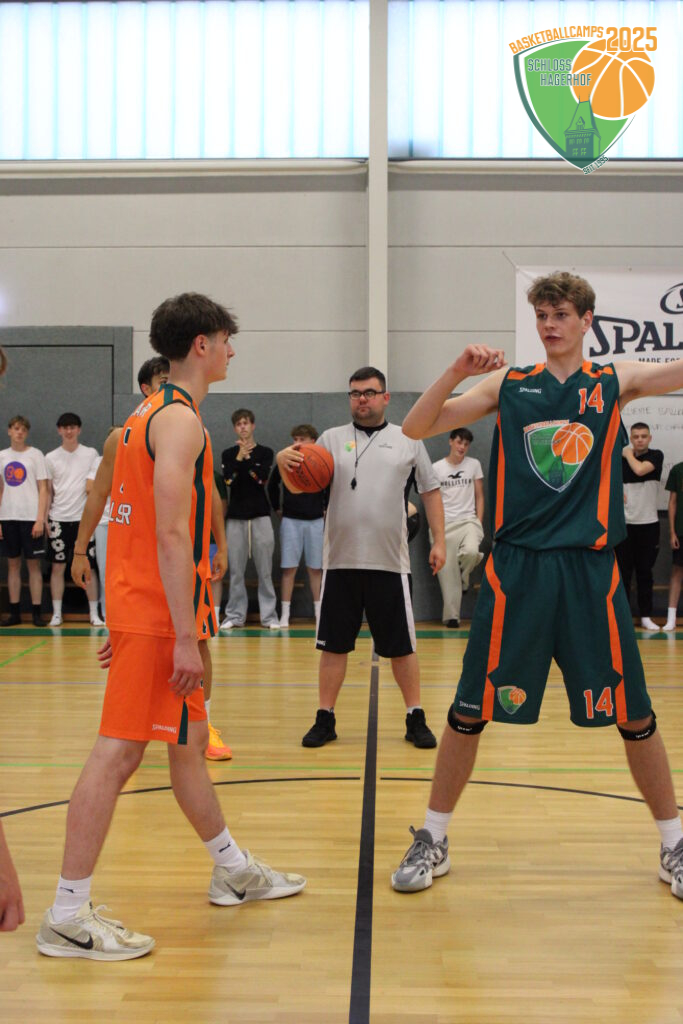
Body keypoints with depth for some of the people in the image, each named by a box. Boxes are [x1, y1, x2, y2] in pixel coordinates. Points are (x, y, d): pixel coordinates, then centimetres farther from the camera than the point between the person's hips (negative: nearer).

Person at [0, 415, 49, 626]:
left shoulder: (35, 455, 1)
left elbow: (43, 489, -2)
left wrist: (40, 519, -11)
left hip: (30, 518, -3)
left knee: (33, 564, -1)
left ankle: (36, 612, 2)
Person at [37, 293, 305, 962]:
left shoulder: (150, 413, 17)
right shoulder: (180, 419, -13)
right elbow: (171, 535, -21)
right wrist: (185, 635, -23)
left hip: (138, 607, 10)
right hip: (158, 615, -10)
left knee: (189, 741, 17)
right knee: (118, 752, -7)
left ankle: (234, 872, 31)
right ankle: (67, 917, -2)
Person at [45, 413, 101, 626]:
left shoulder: (91, 454, 4)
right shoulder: (51, 458, 7)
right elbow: (47, 491, 10)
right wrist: (45, 519, 3)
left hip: (84, 518, -1)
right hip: (58, 520, 1)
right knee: (58, 567, 3)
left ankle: (94, 613, 5)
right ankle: (56, 614, 10)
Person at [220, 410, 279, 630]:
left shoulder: (265, 453, 6)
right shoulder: (229, 454, 9)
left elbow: (262, 478, -9)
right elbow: (228, 480, -7)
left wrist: (247, 458, -15)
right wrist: (239, 457, -18)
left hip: (260, 515, -1)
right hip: (236, 516, 1)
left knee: (265, 569, -1)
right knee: (236, 569, 2)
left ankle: (269, 615, 2)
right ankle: (235, 615, 8)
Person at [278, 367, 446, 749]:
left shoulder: (408, 440, 6)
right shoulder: (332, 438, 8)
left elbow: (431, 490, 10)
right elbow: (300, 487, 2)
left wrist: (439, 540, 2)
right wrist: (285, 462, -20)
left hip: (391, 562, -1)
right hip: (341, 561, 1)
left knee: (402, 646, 6)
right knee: (333, 645, 7)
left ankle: (416, 719, 17)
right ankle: (326, 719, 17)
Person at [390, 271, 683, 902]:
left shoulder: (615, 381, 9)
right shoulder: (509, 385, 8)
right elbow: (416, 428, 2)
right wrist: (457, 372, -12)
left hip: (591, 570, 0)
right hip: (516, 567, 0)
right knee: (470, 711, 3)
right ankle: (433, 840, 19)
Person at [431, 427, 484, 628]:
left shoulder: (474, 465, 8)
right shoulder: (437, 468, 4)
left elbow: (479, 496, 11)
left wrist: (479, 522, 1)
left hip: (469, 520, 0)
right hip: (445, 524, 0)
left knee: (472, 552, -29)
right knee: (447, 570, -3)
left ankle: (463, 579, 5)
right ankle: (451, 615, 5)